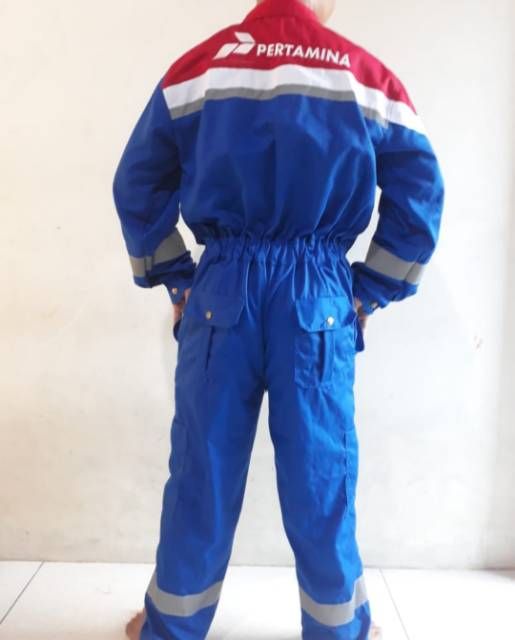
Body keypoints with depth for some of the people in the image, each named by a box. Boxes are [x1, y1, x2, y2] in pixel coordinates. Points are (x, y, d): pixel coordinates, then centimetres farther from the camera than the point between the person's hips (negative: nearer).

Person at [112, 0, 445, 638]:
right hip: (320, 299, 0)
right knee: (321, 474, 10)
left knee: (202, 469, 11)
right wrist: (369, 292, 8)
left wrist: (177, 280, 12)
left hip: (222, 291, 1)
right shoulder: (370, 76, 5)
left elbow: (136, 186, 7)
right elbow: (420, 194, 4)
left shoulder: (195, 66, 7)